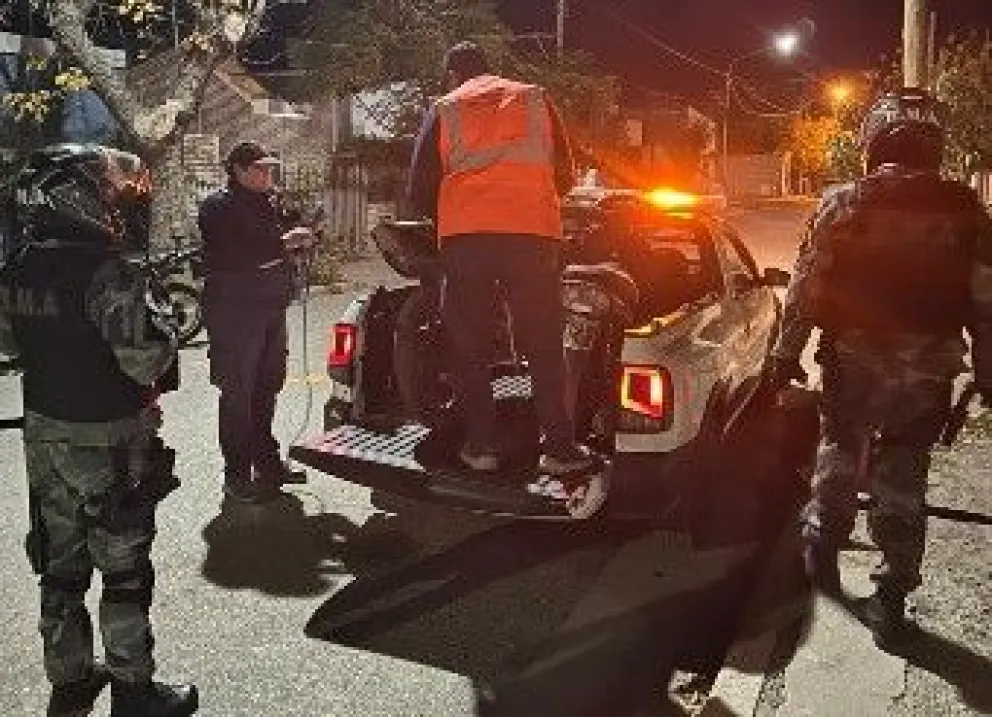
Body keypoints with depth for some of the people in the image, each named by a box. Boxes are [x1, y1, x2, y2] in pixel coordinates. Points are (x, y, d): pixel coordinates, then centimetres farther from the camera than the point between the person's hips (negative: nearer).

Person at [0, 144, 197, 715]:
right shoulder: (105, 269, -23)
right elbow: (144, 357, -25)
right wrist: (165, 335, -6)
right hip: (107, 437, -7)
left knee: (60, 563, 18)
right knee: (124, 569, 7)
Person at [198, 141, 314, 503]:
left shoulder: (270, 202, 15)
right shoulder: (218, 207, -9)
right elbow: (232, 256, -23)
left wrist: (298, 239, 4)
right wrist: (282, 243, -23)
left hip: (271, 310, 8)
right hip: (234, 313, -8)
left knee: (266, 389, 15)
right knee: (238, 394, -3)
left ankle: (267, 460, 27)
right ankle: (237, 474, 4)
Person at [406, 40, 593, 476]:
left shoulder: (444, 110, 13)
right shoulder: (535, 99, 16)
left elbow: (419, 193, 10)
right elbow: (565, 176, 19)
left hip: (464, 235, 0)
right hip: (532, 232, 0)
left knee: (470, 345, 9)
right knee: (544, 345, 5)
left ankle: (480, 445, 10)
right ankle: (559, 447, 2)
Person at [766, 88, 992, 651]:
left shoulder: (844, 205, -8)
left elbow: (805, 289, -6)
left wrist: (787, 353, 4)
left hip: (854, 359, -1)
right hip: (927, 369, 1)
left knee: (840, 455, 22)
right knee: (903, 479, 10)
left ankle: (822, 550, 36)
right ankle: (891, 600, 16)